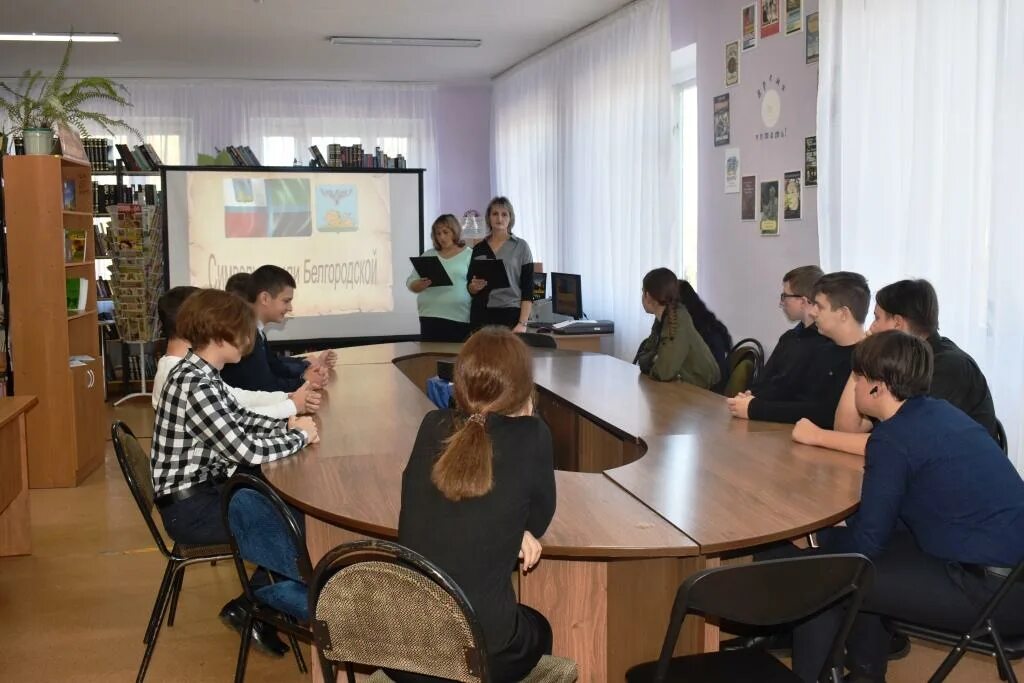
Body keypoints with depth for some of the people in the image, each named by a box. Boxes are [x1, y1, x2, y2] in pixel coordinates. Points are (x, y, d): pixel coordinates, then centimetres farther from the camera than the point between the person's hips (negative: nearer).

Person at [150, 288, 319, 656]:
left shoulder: (202, 373, 4)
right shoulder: (195, 385, -26)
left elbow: (239, 419, 17)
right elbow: (246, 450, -29)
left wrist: (287, 425, 0)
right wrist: (299, 436, -13)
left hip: (204, 489, 9)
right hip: (190, 508, -9)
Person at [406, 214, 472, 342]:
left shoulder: (469, 255, 6)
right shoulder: (428, 255, 15)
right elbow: (410, 284, 12)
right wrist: (421, 284, -9)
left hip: (459, 318, -3)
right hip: (430, 317, 3)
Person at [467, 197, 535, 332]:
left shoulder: (521, 246, 1)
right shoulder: (478, 248, 11)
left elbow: (527, 291, -3)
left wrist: (523, 323, -12)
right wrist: (474, 286, -6)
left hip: (510, 314, -3)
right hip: (481, 315, 3)